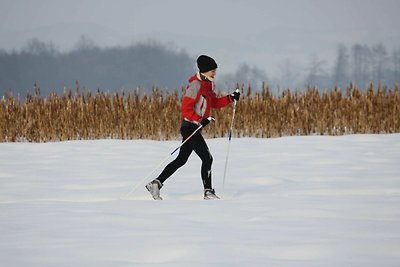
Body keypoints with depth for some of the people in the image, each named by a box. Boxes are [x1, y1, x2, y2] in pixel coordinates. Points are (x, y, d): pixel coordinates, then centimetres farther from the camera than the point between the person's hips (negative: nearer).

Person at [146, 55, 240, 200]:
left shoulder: (207, 85, 14)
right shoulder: (195, 85, -16)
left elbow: (214, 103, 22)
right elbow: (185, 109, -20)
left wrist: (230, 98, 9)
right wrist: (200, 120, -28)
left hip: (195, 128, 10)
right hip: (190, 127, -10)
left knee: (181, 160, 15)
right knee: (207, 158, -11)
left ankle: (155, 184, 19)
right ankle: (208, 192, -7)